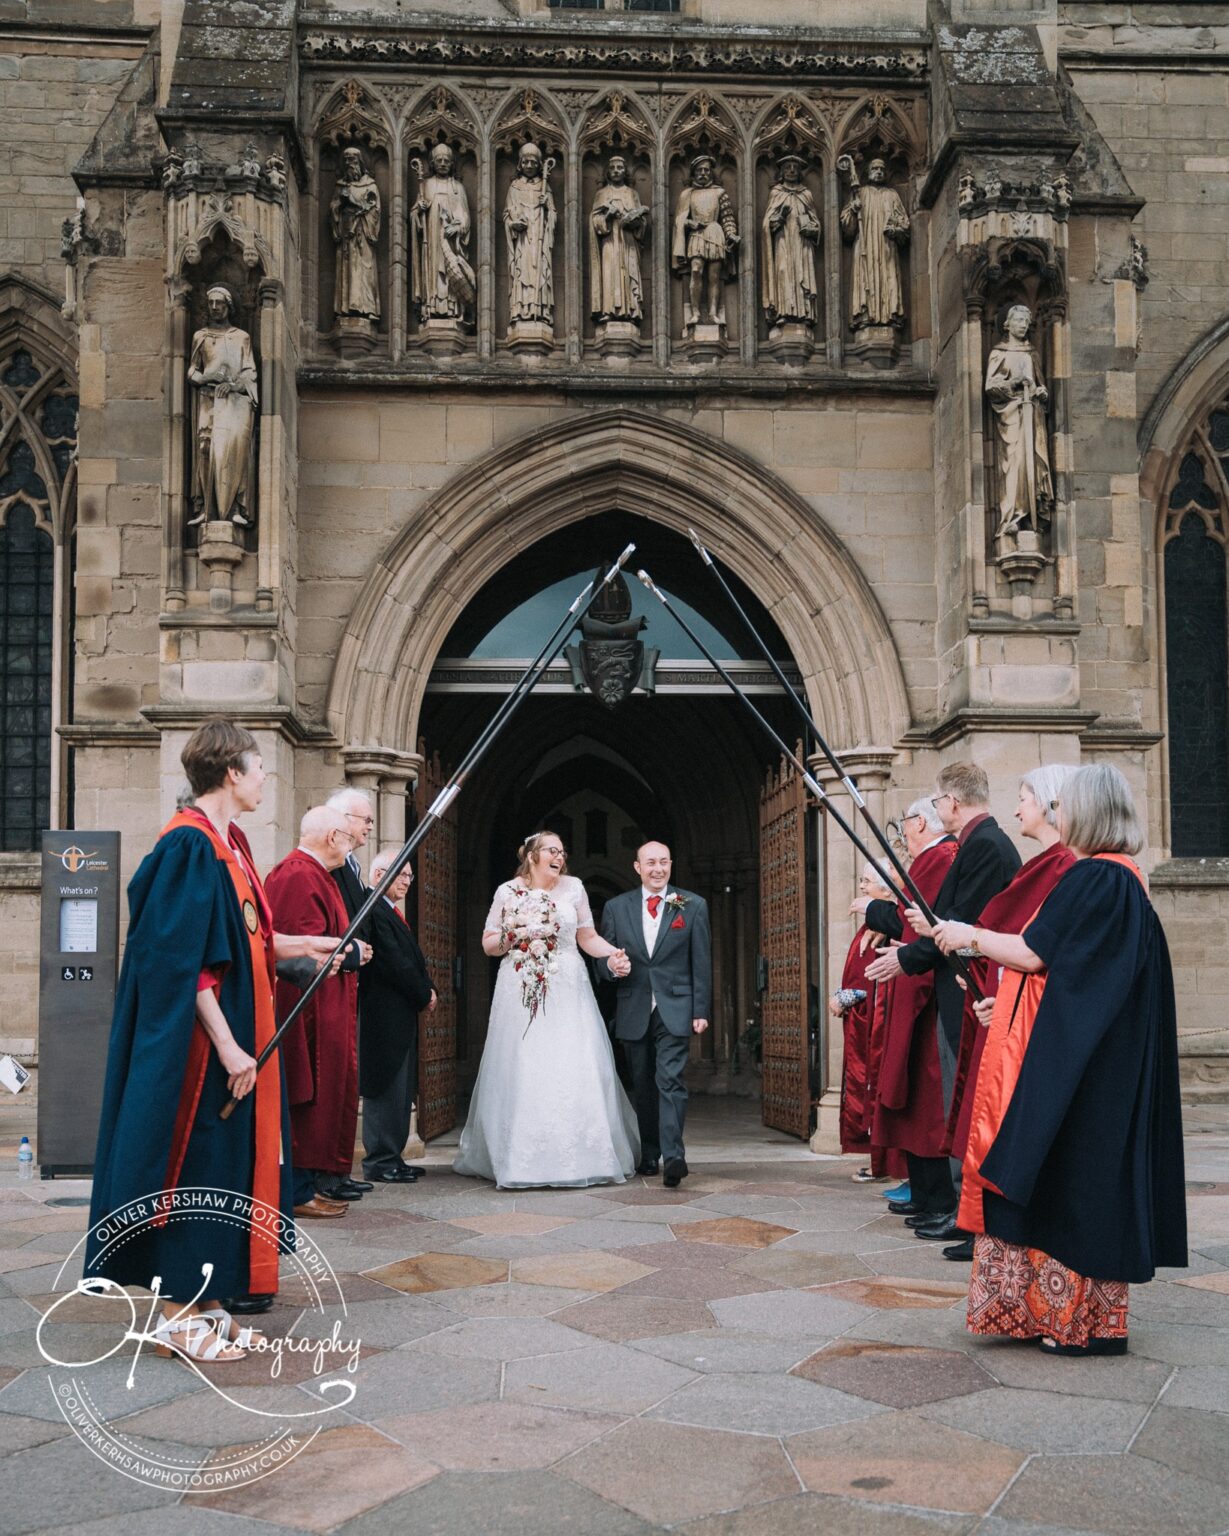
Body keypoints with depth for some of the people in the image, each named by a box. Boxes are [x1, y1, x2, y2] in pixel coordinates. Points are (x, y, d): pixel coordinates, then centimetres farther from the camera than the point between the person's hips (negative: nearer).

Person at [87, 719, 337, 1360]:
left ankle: (203, 1301, 23)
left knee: (230, 1160, 13)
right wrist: (226, 1045, -22)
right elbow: (180, 958, -21)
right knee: (194, 1165, -2)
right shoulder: (190, 843, -17)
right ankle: (178, 1318, 8)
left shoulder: (229, 840, 11)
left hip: (237, 1029, 10)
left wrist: (303, 945, 24)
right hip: (202, 1037, -10)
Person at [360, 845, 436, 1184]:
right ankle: (380, 1161, 0)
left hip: (401, 1014, 11)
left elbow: (412, 961, 19)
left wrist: (427, 990, 3)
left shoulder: (391, 913, 18)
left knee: (399, 1090, 12)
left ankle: (390, 1158, 18)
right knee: (386, 1089, -6)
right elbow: (395, 964, -19)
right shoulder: (375, 911, -15)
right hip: (385, 1014, -11)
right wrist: (424, 995, -8)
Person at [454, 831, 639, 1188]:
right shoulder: (508, 892, 6)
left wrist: (613, 953, -7)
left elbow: (587, 937, 10)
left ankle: (583, 1157, 3)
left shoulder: (574, 888, 9)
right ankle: (522, 1162, 2)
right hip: (521, 994, -1)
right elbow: (488, 944, 8)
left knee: (575, 1074, -4)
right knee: (521, 1075, -4)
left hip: (568, 995, 1)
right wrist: (514, 935, -10)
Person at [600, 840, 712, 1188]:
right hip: (633, 1012, 3)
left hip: (674, 1010, -3)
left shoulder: (693, 906, 5)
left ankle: (673, 1156, -21)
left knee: (670, 1080, -15)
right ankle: (649, 1155, 18)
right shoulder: (616, 907, 9)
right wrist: (613, 967, -11)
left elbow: (702, 962, 3)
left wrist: (701, 1011, -2)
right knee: (642, 1087, 9)